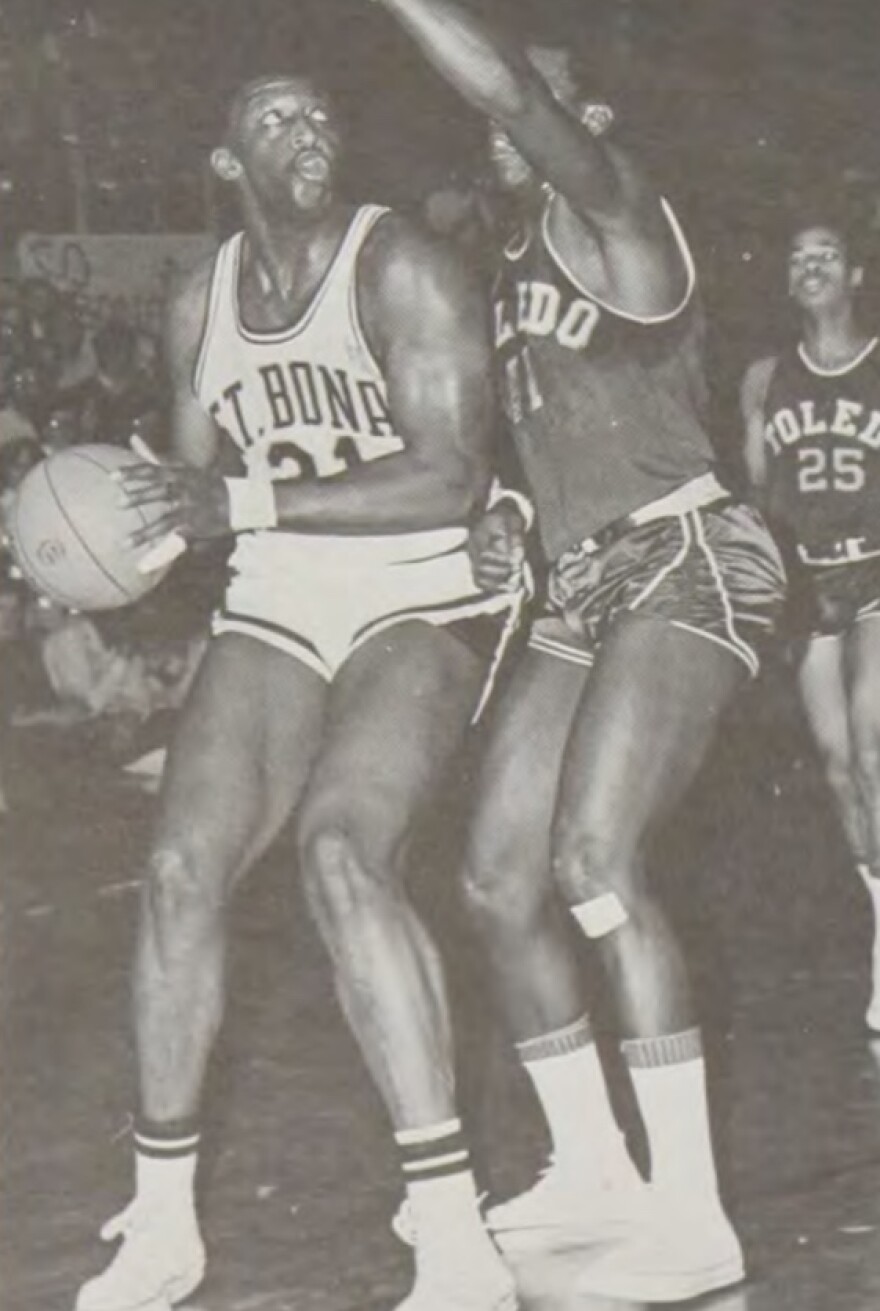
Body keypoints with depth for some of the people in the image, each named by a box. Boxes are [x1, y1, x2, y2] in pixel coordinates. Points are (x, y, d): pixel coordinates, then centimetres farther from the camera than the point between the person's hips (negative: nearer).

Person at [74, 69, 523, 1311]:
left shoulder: (403, 271, -12)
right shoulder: (200, 304, 9)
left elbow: (450, 477, -21)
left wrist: (252, 503, -25)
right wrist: (149, 531, -3)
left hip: (424, 606, -6)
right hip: (275, 612, 6)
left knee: (341, 850, -29)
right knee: (182, 868, -9)